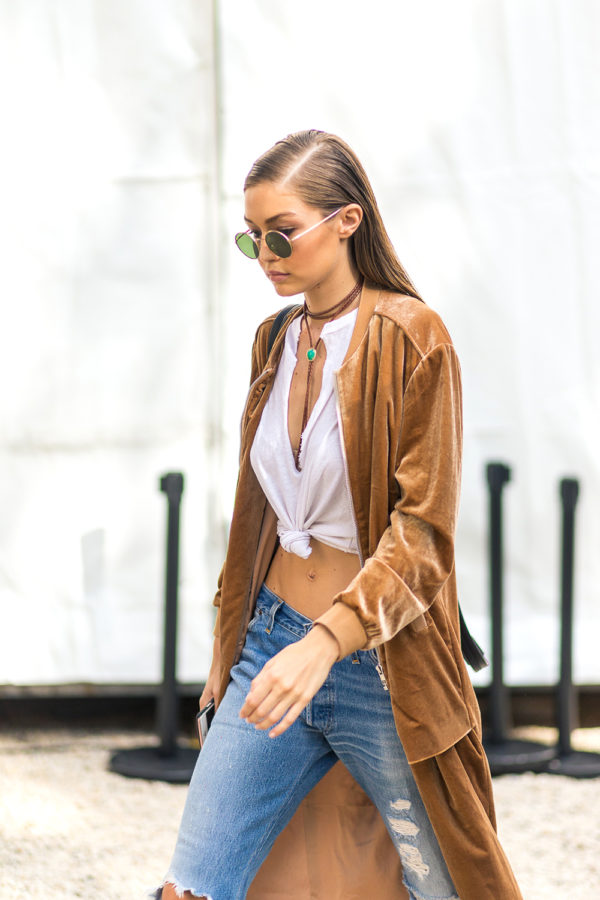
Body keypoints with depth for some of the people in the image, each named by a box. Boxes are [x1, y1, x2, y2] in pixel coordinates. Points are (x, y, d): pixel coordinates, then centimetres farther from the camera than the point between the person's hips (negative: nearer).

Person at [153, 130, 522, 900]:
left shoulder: (411, 338, -11)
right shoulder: (276, 341, 8)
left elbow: (421, 531, -17)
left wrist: (328, 641, -29)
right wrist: (233, 647, 20)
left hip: (376, 660, -5)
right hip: (273, 642, 6)